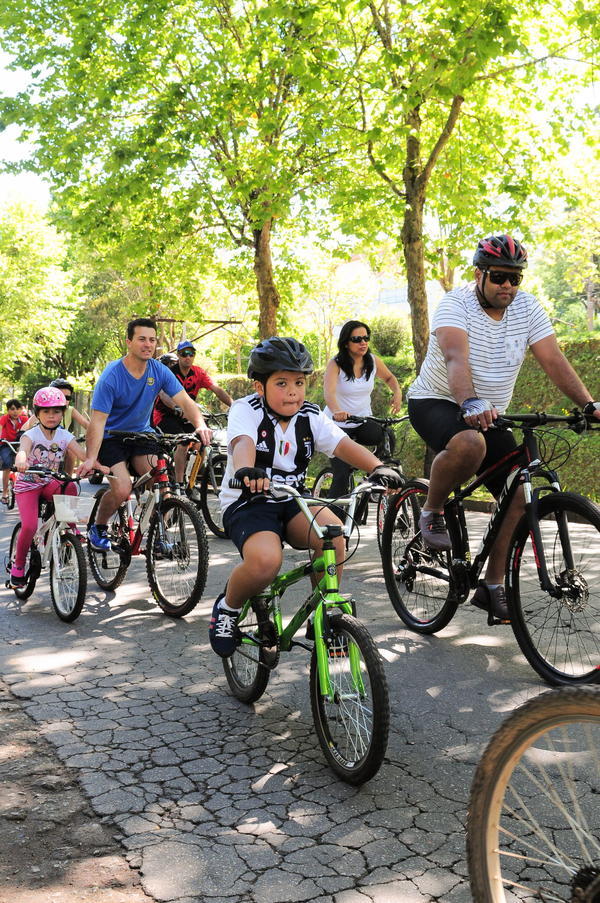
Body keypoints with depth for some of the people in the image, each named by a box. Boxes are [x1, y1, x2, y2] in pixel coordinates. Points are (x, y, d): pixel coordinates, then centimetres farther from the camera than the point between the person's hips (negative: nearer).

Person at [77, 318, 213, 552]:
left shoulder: (159, 371, -8)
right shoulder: (111, 376, -21)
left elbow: (185, 402, -15)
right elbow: (98, 420, -25)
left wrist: (200, 425, -36)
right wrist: (91, 459, -35)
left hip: (141, 434, 4)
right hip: (112, 437, -4)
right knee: (122, 490, -21)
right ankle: (98, 529, 8)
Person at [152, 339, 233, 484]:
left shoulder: (198, 373, -4)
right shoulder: (169, 372, -18)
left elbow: (217, 390, -14)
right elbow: (163, 394, -34)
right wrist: (177, 409, -53)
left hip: (186, 415, 5)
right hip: (165, 414, -5)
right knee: (182, 443, -26)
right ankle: (179, 484, -19)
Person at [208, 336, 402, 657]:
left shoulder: (311, 417, 2)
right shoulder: (246, 409, -9)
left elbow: (344, 445, -14)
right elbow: (243, 442, -31)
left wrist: (377, 467, -35)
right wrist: (246, 470, -55)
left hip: (292, 501, 4)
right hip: (247, 502, -4)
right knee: (265, 560, -33)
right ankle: (227, 607, 1)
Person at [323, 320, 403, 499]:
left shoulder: (373, 361, -3)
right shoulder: (336, 364, -15)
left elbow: (389, 377, 17)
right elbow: (329, 392, -32)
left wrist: (397, 392, -6)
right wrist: (337, 411, -53)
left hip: (363, 421, 4)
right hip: (337, 424, -4)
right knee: (342, 476, -13)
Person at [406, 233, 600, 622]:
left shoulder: (527, 306, -2)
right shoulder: (456, 304, -16)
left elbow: (554, 361, -8)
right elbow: (456, 358, -34)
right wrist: (470, 404, -52)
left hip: (490, 414, 6)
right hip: (436, 402, -6)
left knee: (519, 494, -7)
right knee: (470, 444, -39)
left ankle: (493, 586, 7)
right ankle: (433, 511, -11)